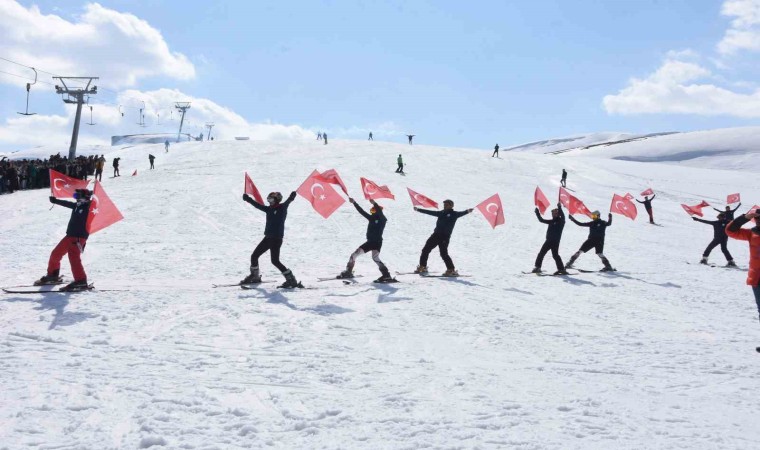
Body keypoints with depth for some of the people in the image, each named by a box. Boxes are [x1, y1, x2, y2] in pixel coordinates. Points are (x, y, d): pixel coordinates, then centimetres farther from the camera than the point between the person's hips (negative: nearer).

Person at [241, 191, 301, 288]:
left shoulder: (282, 208, -5)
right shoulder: (269, 209, 12)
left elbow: (287, 202, -19)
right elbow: (258, 205, 17)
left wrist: (291, 198, -33)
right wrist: (248, 199, 14)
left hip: (277, 239, -8)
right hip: (268, 237, 8)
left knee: (275, 261, -14)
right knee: (254, 256, 13)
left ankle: (291, 280, -7)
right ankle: (255, 276, 34)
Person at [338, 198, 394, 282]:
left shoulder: (382, 219, -7)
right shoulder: (371, 218, 11)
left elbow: (380, 213, -27)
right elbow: (362, 211, 15)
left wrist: (374, 203, -42)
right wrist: (354, 203, 13)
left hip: (377, 242, -7)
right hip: (369, 241, 8)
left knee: (375, 258, -28)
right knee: (354, 255, 8)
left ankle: (386, 275, -30)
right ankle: (348, 272, 22)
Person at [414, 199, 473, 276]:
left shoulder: (454, 214, -2)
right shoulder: (441, 213, 14)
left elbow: (461, 213, -21)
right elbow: (430, 212, 23)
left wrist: (467, 211, -44)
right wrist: (418, 209, 30)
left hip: (445, 237, -7)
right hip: (436, 234, 7)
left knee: (443, 253, -14)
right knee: (425, 250, 10)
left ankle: (451, 270, -5)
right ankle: (422, 267, 23)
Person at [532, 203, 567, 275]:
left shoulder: (561, 221, -2)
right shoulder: (552, 221, 17)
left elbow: (562, 216, -25)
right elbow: (541, 220, 23)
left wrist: (559, 208, -36)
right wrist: (537, 213, 18)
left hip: (555, 241, -7)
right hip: (548, 241, 7)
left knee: (555, 255, -13)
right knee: (541, 253, 7)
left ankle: (561, 269, -9)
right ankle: (537, 267, 15)